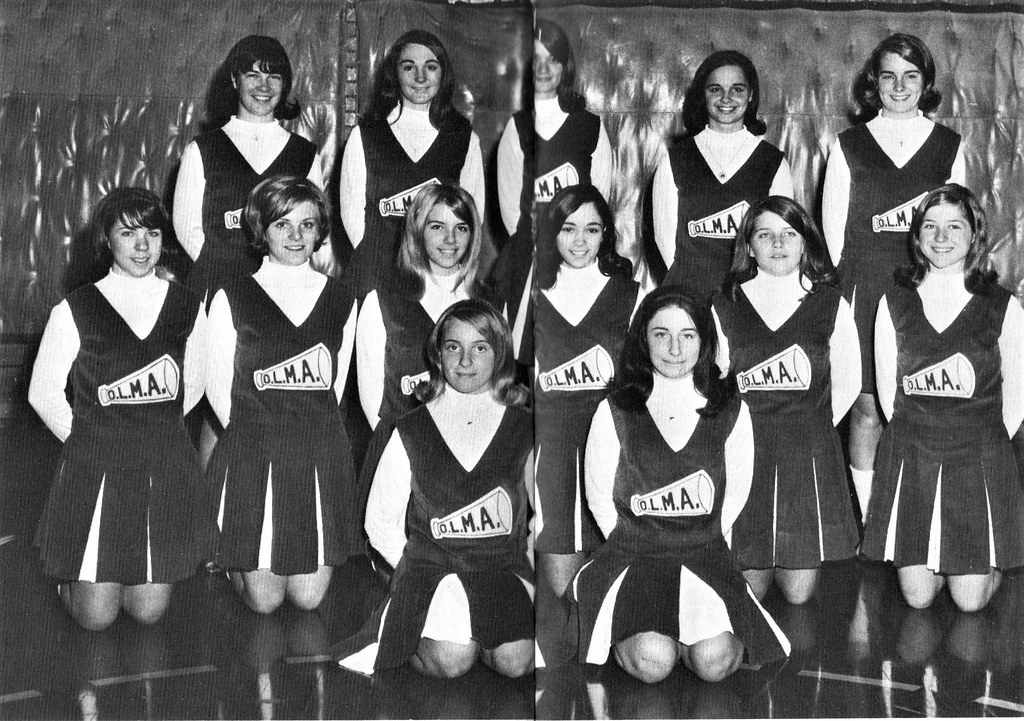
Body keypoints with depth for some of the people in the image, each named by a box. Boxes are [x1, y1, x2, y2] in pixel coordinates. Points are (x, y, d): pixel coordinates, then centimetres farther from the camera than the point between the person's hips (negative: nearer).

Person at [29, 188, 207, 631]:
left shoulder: (186, 309, 2)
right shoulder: (74, 311, -6)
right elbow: (43, 393, 3)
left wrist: (155, 427, 11)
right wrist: (89, 438, 5)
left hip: (166, 470, 2)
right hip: (95, 468, -2)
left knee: (149, 611, 4)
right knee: (96, 616, -1)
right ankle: (70, 572, 32)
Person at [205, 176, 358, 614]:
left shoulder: (340, 301, 9)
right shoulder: (232, 299, 1)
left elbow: (336, 385, 12)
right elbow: (218, 387, 6)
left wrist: (307, 428, 6)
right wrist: (253, 432, 5)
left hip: (321, 459, 2)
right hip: (252, 458, -2)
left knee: (308, 597, 2)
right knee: (263, 600, -2)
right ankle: (226, 554, 31)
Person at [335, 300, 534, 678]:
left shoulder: (522, 428, 9)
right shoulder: (412, 431, 7)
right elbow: (380, 521, 9)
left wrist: (529, 564, 4)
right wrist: (417, 572, 0)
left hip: (506, 566, 1)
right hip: (429, 560, -1)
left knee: (515, 662, -25)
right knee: (451, 661, -26)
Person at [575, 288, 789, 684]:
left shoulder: (731, 411, 4)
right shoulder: (614, 412, -1)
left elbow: (736, 493, 9)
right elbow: (599, 497, 3)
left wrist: (704, 543, 4)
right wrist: (633, 547, 0)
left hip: (706, 553, 1)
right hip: (632, 555, -1)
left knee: (714, 662, -23)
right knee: (652, 663, -25)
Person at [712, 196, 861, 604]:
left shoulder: (830, 306, 4)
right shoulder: (725, 308, 4)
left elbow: (847, 384, 10)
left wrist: (810, 428, 7)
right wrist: (744, 431, 3)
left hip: (811, 452, 0)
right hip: (745, 452, 0)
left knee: (799, 593, 1)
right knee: (750, 591, 4)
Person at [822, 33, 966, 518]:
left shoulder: (949, 146, 11)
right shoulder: (848, 146, 8)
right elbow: (833, 228, 6)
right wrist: (841, 292, 0)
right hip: (866, 290, -1)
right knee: (868, 406, -1)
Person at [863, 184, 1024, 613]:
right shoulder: (894, 303, 3)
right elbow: (887, 390, 7)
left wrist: (985, 445, 2)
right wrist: (918, 435, 2)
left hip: (979, 460, -1)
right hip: (909, 456, 1)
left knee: (970, 599, 0)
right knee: (917, 597, 2)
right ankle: (932, 559, 34)